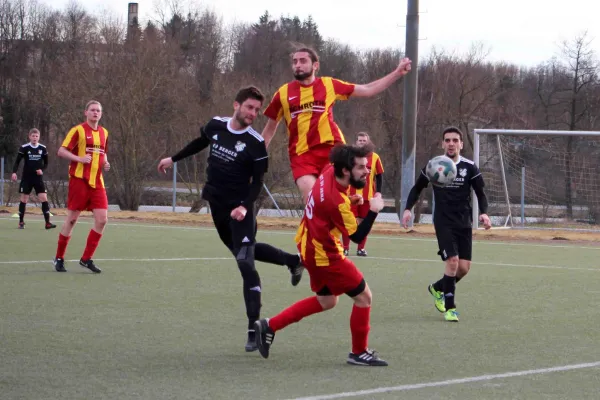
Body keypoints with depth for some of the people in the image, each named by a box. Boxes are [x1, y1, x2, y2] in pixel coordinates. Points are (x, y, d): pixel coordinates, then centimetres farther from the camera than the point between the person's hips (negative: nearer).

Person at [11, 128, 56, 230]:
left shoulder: (43, 148, 0)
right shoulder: (24, 148, -6)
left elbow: (46, 163, 11)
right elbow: (17, 161, -3)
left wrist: (42, 170, -8)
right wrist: (14, 172, -18)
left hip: (38, 178, 1)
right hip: (26, 178, -1)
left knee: (44, 198, -8)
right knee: (24, 199, 2)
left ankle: (47, 222, -7)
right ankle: (21, 222, 15)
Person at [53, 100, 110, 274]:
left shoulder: (104, 133, 13)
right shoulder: (78, 130, -6)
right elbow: (61, 151, -8)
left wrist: (105, 163, 6)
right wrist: (79, 159, -22)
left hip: (97, 182, 6)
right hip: (79, 180, -6)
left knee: (102, 219, -5)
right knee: (72, 219, -1)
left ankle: (86, 259, 5)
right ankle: (59, 258, 13)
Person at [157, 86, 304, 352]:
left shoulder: (256, 143, -14)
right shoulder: (216, 125, -1)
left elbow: (257, 182, -13)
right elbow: (201, 143, 21)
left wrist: (245, 206, -28)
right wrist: (174, 159, 28)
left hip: (239, 210, -6)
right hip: (217, 206, 6)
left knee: (245, 262, -16)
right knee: (243, 251, 19)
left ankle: (254, 329, -15)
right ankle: (291, 261, 43)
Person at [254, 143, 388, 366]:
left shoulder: (330, 172, -7)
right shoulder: (337, 202, -31)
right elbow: (357, 236, -23)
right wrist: (373, 211, -27)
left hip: (310, 245, 10)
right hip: (325, 256, -10)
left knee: (326, 301, 23)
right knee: (364, 296, 0)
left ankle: (270, 326, 24)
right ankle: (359, 353, 12)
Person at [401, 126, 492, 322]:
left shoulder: (470, 167, -3)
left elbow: (480, 193, 3)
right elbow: (417, 188, 11)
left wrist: (484, 213, -15)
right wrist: (408, 208, -2)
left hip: (464, 223, 2)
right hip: (443, 223, -2)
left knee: (464, 267, 0)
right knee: (453, 260, -18)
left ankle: (438, 288, 30)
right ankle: (450, 308, -7)